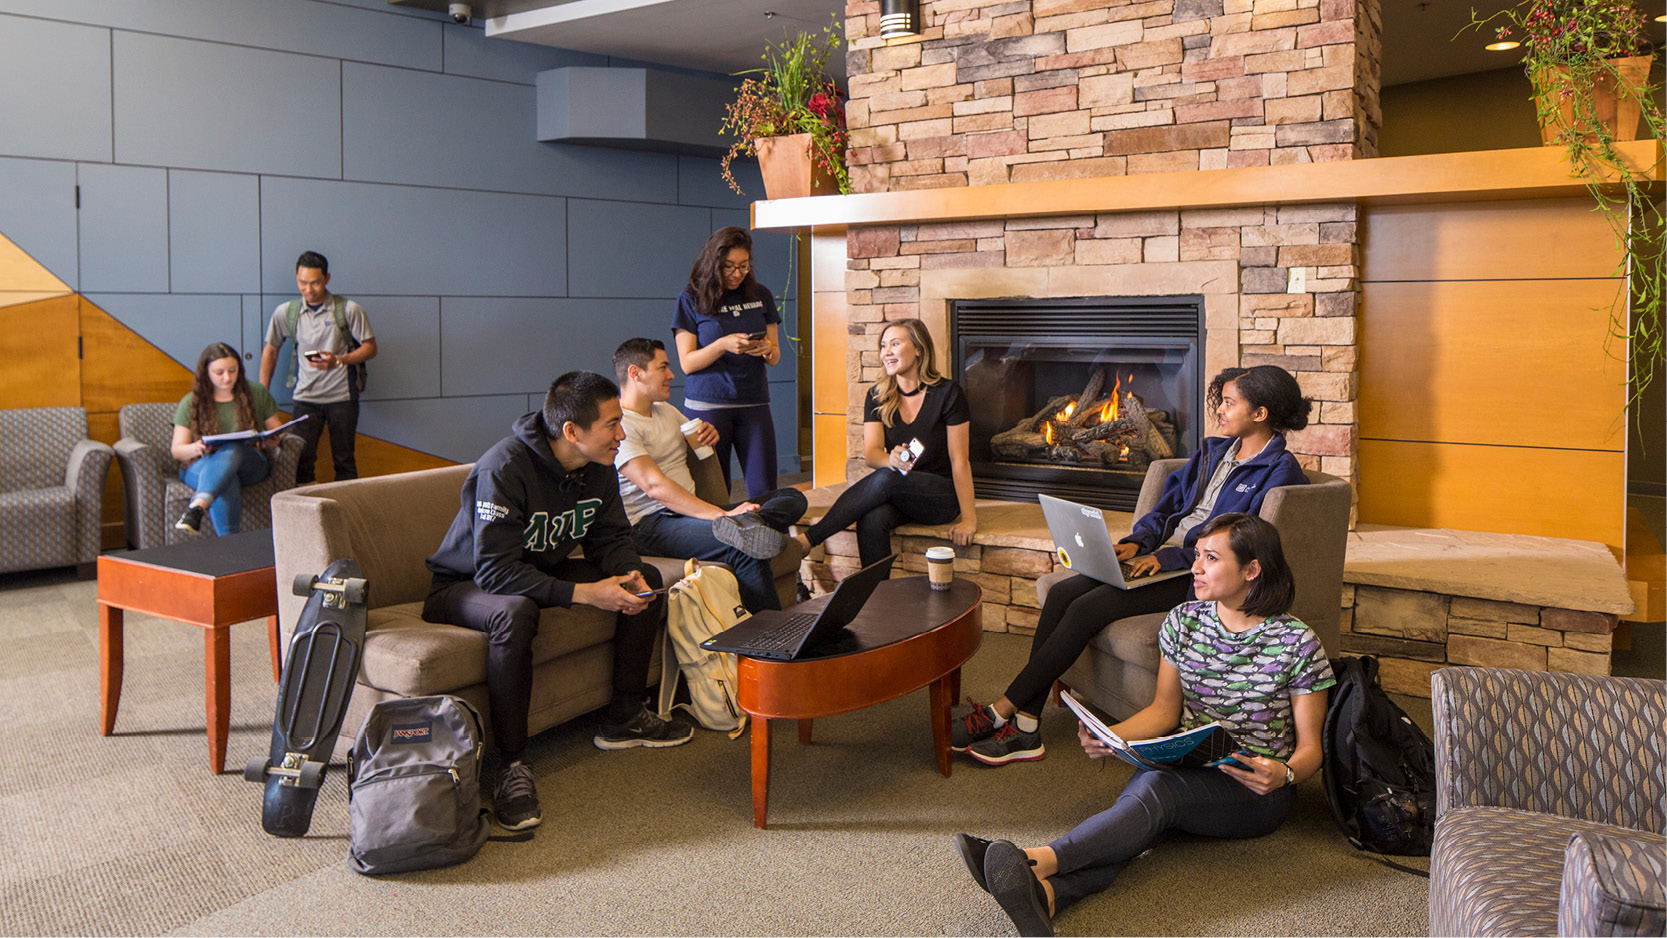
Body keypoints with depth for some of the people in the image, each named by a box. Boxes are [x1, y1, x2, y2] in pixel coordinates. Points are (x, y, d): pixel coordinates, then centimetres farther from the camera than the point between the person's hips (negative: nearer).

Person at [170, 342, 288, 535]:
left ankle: (197, 507, -59)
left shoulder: (257, 393, 12)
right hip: (201, 466, 0)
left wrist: (271, 442, -10)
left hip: (249, 463, 0)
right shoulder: (190, 403, 9)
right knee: (226, 483, -39)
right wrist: (196, 448, -17)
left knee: (232, 450, -38)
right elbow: (176, 450, 8)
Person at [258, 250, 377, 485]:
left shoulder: (349, 310, -4)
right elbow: (270, 351, 15)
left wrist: (338, 360, -17)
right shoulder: (285, 312, 4)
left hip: (342, 397, -2)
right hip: (305, 397, 2)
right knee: (300, 460, -5)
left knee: (344, 461, 2)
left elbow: (370, 348, 0)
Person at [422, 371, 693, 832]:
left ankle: (624, 716, 8)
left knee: (645, 580, -3)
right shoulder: (504, 467, -31)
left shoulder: (598, 467, -8)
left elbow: (611, 538, 2)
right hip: (466, 584, -8)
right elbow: (495, 571, -34)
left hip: (541, 570, 8)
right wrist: (584, 593, -38)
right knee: (516, 612, -41)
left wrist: (630, 574, -22)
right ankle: (511, 766, -30)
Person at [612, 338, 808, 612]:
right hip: (649, 525, -10)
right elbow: (655, 486, -22)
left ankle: (745, 522, -35)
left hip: (689, 511, 10)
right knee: (744, 551, -34)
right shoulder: (618, 426, -9)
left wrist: (709, 434, 12)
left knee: (793, 497, -3)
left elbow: (701, 442, 41)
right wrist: (721, 514, -30)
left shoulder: (666, 411, 22)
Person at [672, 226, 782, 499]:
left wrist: (766, 350, -10)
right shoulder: (690, 299, 1)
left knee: (765, 493, -3)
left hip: (754, 405, 3)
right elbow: (687, 362, -3)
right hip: (707, 405, -2)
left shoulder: (760, 295, 10)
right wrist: (723, 345, -19)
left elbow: (775, 356, 14)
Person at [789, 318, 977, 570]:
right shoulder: (878, 396, 4)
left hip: (943, 496, -3)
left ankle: (807, 540, -35)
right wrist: (891, 460, -31)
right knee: (871, 521, -34)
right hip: (897, 493, 4)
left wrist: (969, 518, -13)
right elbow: (870, 452, -6)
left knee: (885, 479, -34)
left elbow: (959, 461, -8)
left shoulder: (947, 393, -8)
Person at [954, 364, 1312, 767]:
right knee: (1062, 593, -16)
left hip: (1197, 576, -8)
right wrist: (1136, 542, 1)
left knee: (1089, 608, -25)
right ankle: (1024, 726, -18)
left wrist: (1167, 557, -19)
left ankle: (1000, 713, -17)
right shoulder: (1214, 451, 19)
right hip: (1161, 556, 8)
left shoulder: (1279, 473, -6)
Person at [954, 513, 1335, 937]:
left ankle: (1038, 860, -55)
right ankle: (1046, 894, -59)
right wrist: (1109, 735, -7)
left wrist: (1285, 773, -25)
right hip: (1186, 769, 4)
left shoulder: (1298, 644, -6)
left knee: (1157, 785, -35)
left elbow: (1310, 747, -2)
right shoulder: (1183, 621, 7)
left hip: (1257, 792, -4)